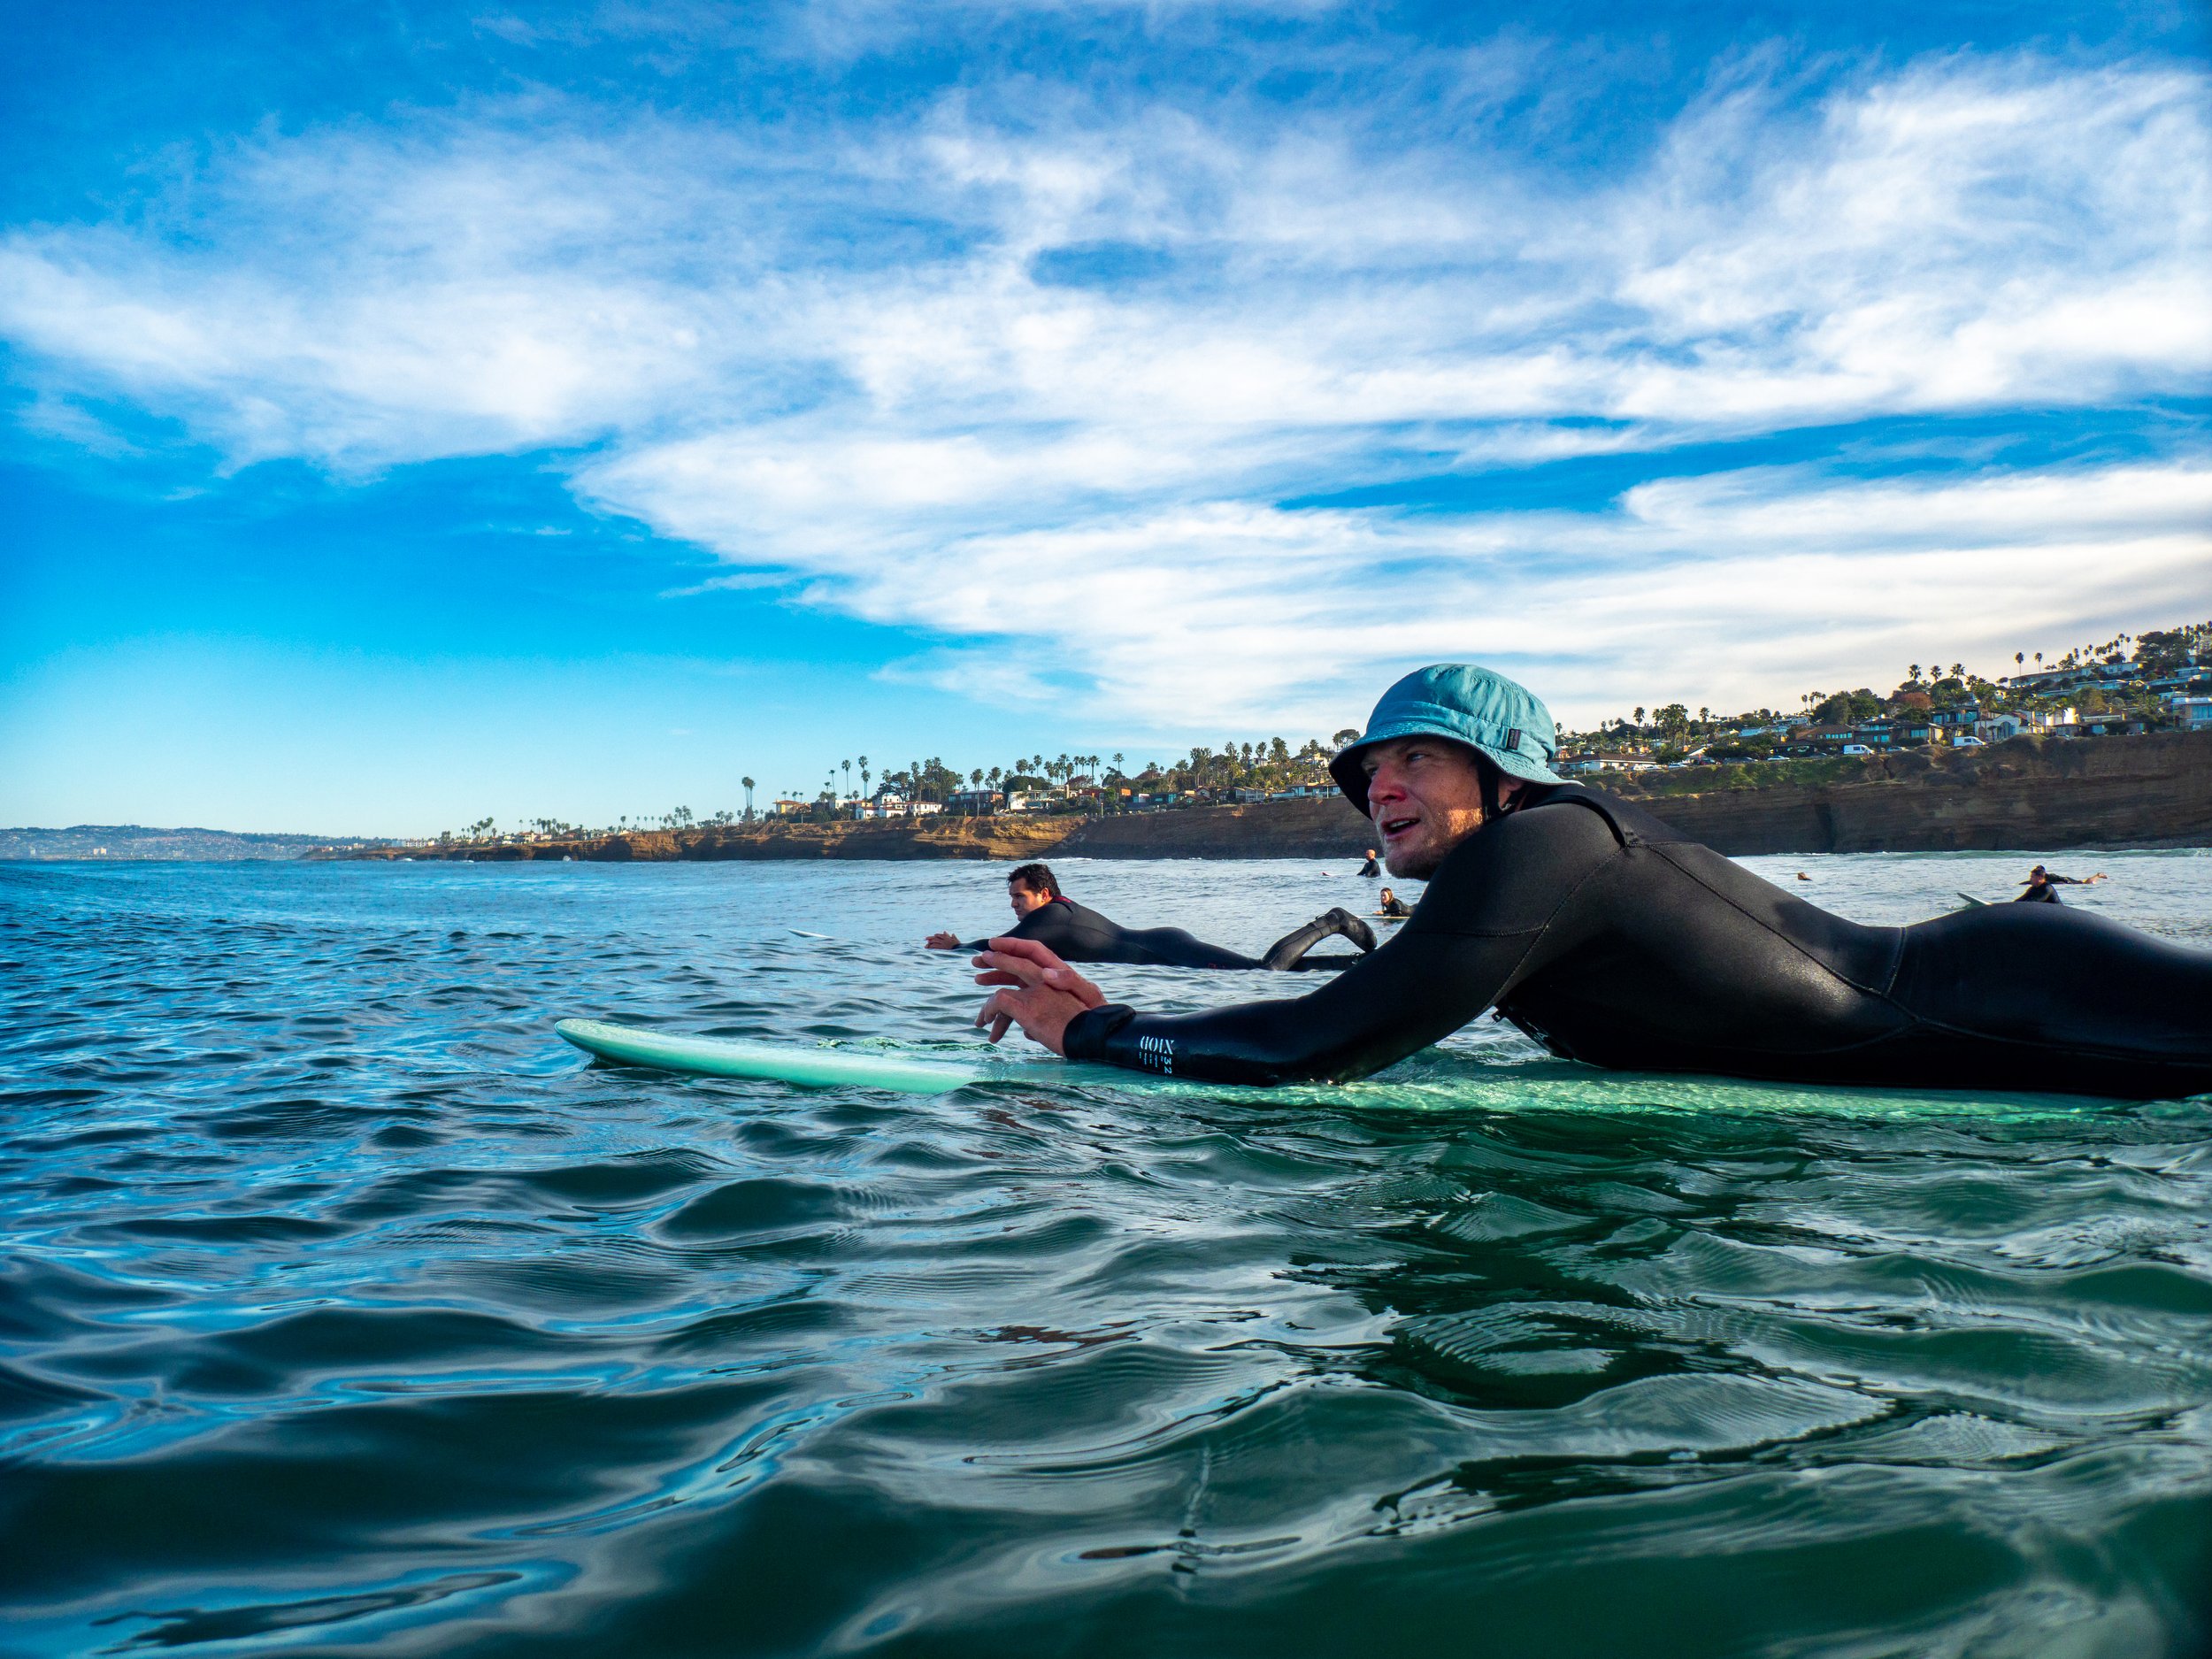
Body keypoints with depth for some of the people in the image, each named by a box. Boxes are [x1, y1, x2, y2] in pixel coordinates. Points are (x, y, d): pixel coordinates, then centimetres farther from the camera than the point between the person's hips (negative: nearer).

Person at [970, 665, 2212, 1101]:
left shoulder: (1541, 844, -25)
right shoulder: (1503, 891, 5)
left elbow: (1322, 1048, -29)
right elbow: (1342, 1012, 11)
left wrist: (1094, 1033, -19)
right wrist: (1109, 1008, 5)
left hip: (1968, 1006, -8)